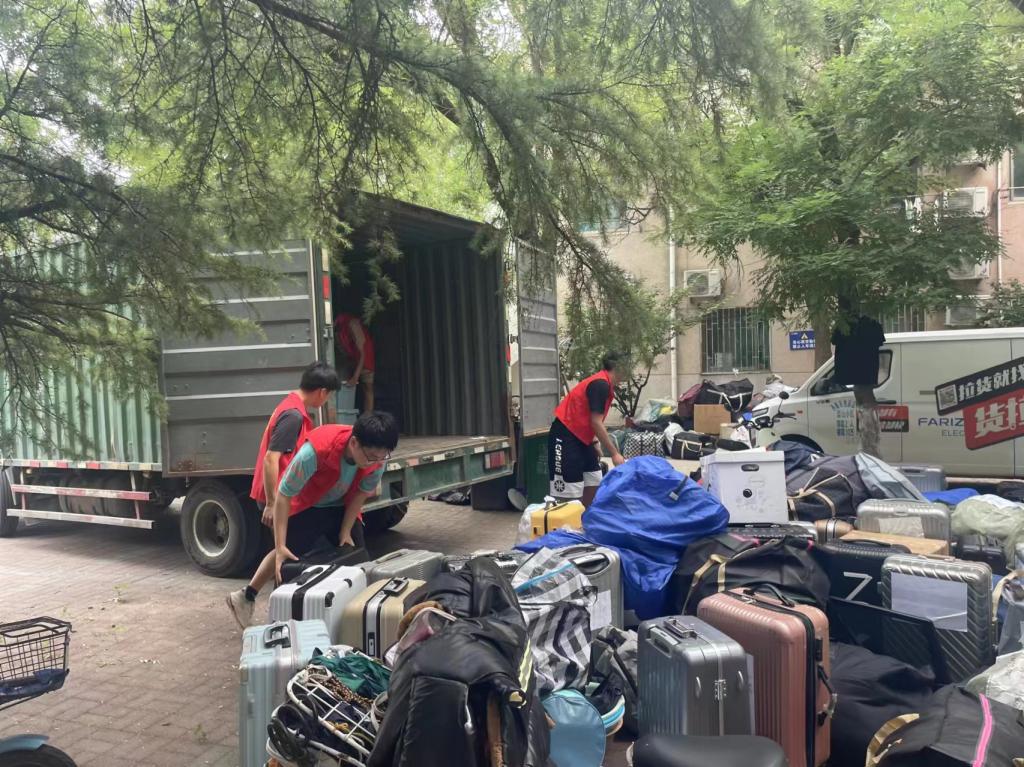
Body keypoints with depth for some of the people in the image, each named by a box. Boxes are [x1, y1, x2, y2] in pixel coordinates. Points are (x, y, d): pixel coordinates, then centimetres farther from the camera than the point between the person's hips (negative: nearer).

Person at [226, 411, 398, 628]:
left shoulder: (377, 458, -29)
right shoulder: (316, 451, -43)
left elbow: (362, 492, -8)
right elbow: (283, 496, -33)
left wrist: (346, 531, -10)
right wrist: (281, 546, -33)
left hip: (342, 506, 4)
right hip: (305, 506, -4)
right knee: (287, 554, 4)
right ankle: (246, 596, 27)